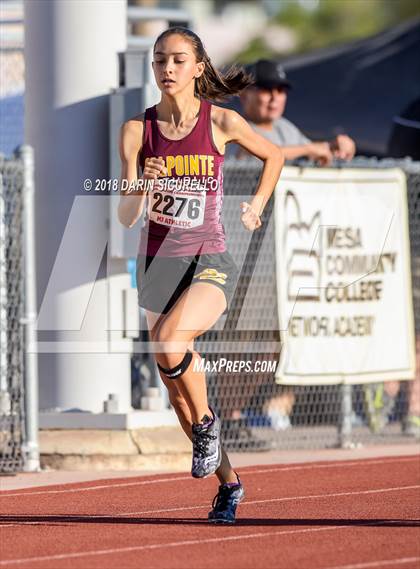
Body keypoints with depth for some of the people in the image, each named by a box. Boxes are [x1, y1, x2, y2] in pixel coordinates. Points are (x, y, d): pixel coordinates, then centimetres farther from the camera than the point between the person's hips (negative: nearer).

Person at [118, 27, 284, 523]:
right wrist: (141, 189, -21)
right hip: (156, 262, 4)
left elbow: (273, 155, 16)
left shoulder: (221, 121, -3)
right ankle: (228, 481, 26)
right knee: (177, 391, 8)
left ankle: (206, 422, -4)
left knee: (170, 347, -32)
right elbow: (126, 217, -2)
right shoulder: (137, 130, 1)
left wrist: (256, 206, 10)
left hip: (209, 262, -4)